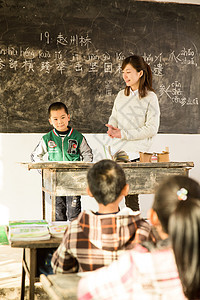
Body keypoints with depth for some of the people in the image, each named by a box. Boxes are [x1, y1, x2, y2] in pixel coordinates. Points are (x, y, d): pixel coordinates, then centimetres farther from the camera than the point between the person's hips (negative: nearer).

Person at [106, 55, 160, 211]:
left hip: (135, 152, -5)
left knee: (130, 193, -10)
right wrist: (112, 128, -1)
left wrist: (123, 134, -13)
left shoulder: (150, 97, -3)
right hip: (116, 149, 5)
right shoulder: (121, 95, 15)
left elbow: (152, 129, -9)